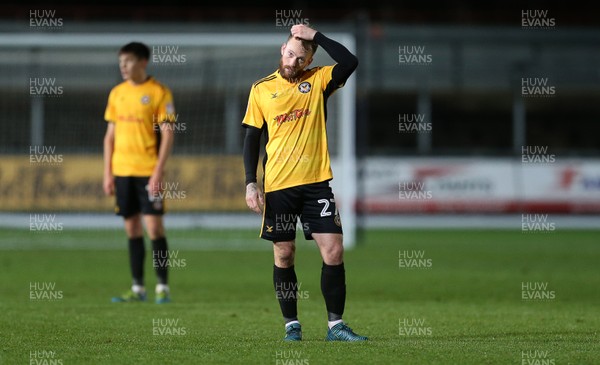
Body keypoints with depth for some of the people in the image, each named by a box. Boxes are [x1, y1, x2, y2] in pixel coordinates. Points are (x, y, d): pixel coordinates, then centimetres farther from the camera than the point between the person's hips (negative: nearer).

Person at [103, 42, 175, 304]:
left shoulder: (159, 93, -5)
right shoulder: (117, 93, 11)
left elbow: (167, 135, -8)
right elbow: (110, 135, 14)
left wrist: (158, 172, -15)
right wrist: (108, 172, 8)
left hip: (148, 171, -5)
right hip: (122, 170, 5)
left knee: (154, 226, -7)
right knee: (132, 228, 7)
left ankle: (162, 287, 0)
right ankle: (138, 289, 12)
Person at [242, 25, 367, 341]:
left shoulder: (318, 81, 5)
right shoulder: (261, 89, 5)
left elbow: (350, 62, -12)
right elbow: (252, 138, 6)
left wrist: (316, 36, -10)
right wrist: (251, 183, -2)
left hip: (316, 182, 0)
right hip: (277, 186, 0)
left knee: (333, 251, -5)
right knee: (283, 255, 3)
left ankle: (335, 324, 1)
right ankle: (291, 325, 12)